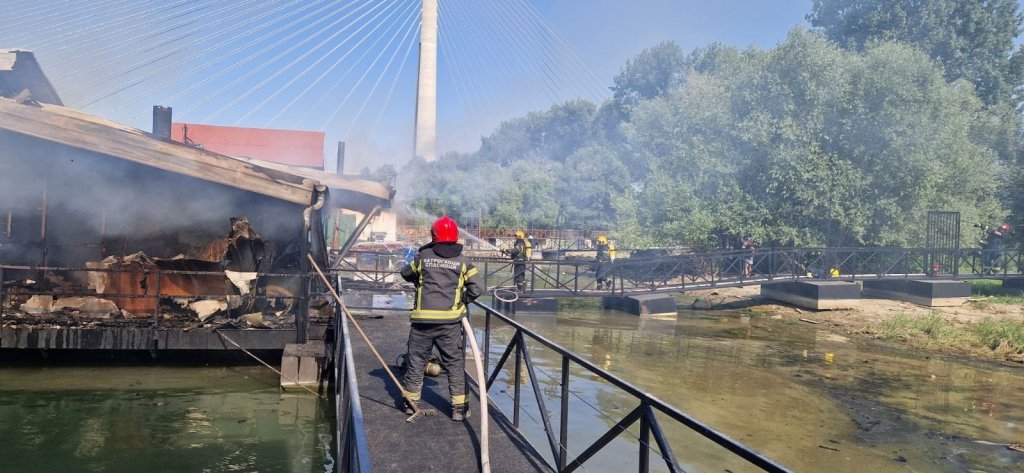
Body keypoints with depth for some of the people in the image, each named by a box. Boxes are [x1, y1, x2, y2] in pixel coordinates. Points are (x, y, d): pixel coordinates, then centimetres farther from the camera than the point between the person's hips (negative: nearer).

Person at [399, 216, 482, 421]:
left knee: (417, 359, 15)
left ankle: (411, 400, 25)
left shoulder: (423, 257, 5)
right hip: (450, 321, -1)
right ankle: (459, 407, 10)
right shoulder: (462, 261, 0)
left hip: (423, 318, 1)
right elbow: (476, 289, -4)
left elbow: (406, 273, 21)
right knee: (455, 363, 7)